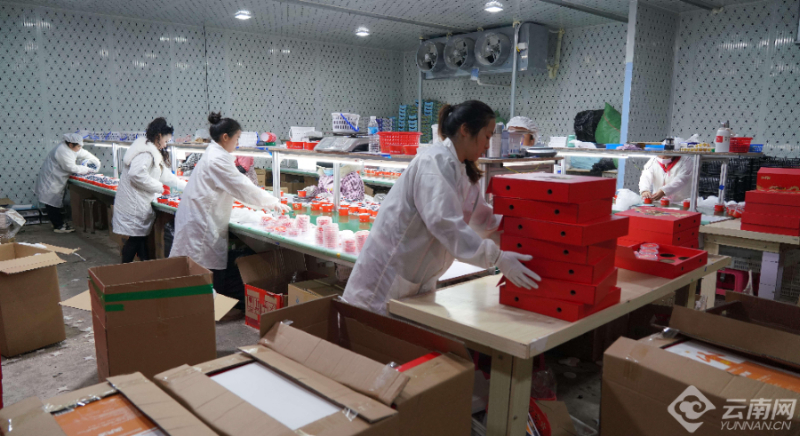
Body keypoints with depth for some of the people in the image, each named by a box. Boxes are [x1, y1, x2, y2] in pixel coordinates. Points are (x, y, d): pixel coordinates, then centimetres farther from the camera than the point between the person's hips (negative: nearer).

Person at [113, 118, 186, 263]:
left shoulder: (152, 151, 18)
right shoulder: (146, 152, -16)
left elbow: (164, 173, 25)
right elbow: (136, 174, -30)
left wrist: (184, 185, 26)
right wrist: (160, 187, -20)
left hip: (140, 204, 10)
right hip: (134, 206, -10)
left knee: (141, 238, 13)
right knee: (135, 239, -3)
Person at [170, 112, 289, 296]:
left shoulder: (213, 154, 16)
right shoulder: (218, 159, -16)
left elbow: (235, 185, 21)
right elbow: (241, 187, -17)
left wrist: (268, 203, 17)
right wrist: (273, 203, -8)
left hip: (199, 218, 10)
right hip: (202, 224, -10)